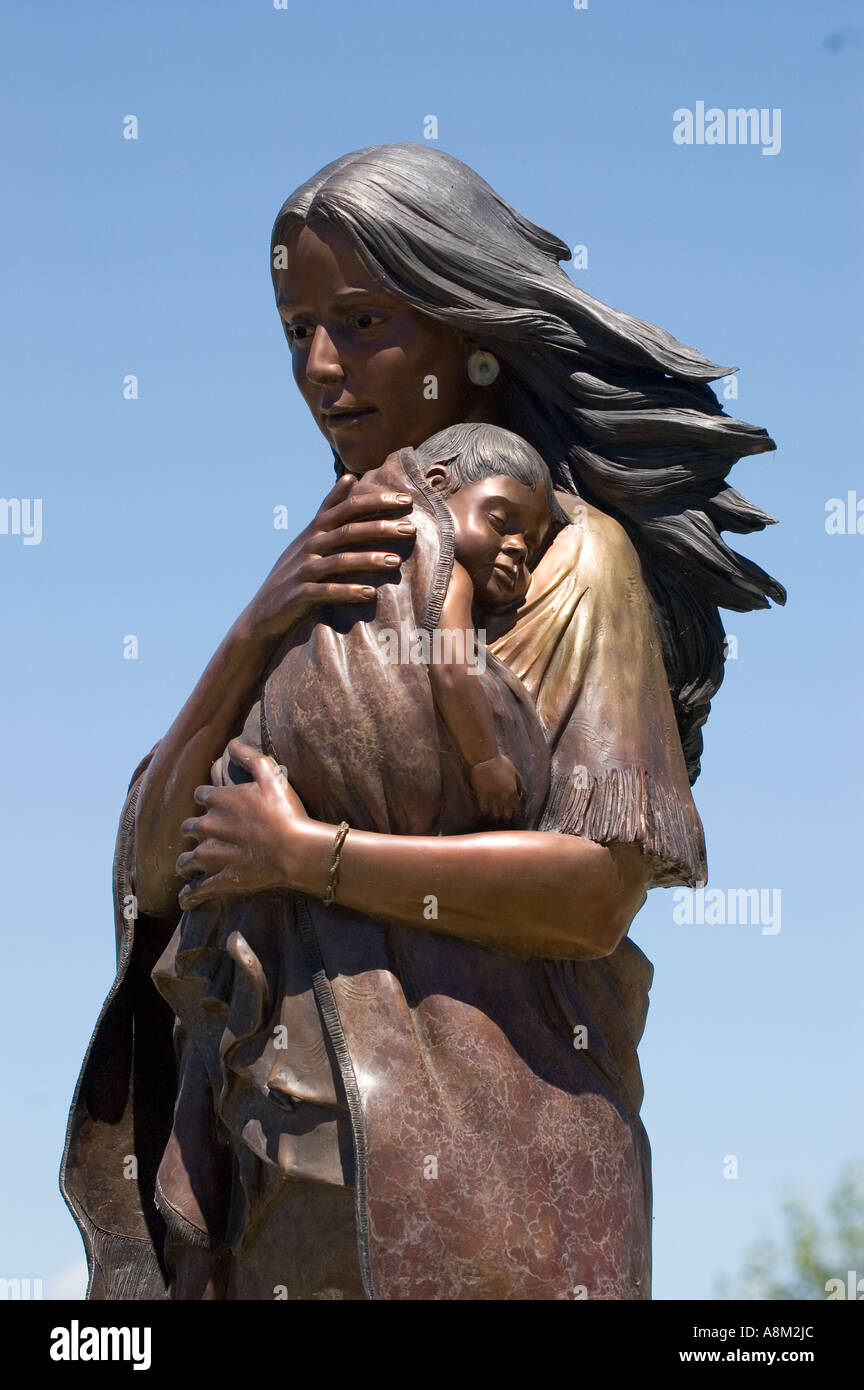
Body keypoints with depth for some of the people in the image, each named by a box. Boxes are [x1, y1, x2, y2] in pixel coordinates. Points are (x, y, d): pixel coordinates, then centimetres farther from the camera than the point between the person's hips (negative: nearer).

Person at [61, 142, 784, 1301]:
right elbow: (155, 867, 6)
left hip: (468, 1154, -6)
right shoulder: (333, 570, 13)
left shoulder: (568, 560, -6)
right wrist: (255, 635, -8)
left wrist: (306, 856, -12)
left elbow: (603, 887, -17)